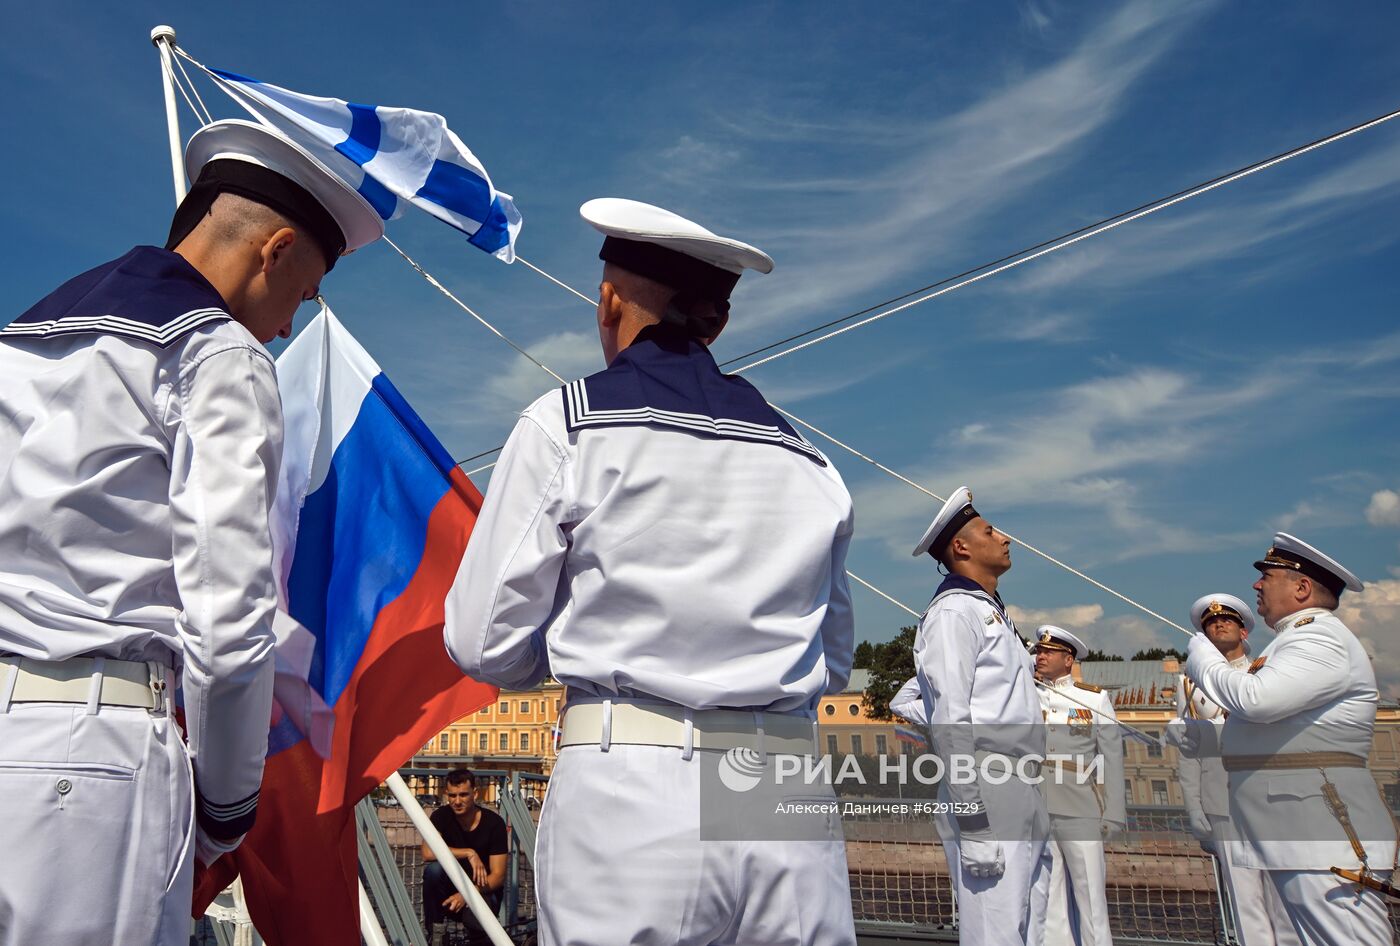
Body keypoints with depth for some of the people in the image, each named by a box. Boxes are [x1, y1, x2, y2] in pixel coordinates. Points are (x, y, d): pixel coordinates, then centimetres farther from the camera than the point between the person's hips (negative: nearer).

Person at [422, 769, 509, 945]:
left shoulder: (494, 823, -14)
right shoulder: (441, 816, -9)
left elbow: (498, 876, -15)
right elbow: (428, 853, -27)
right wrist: (468, 853, -30)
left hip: (482, 890, -2)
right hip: (451, 885, 2)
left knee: (476, 919, -35)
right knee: (433, 869, -29)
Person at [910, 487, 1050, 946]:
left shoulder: (995, 612, 21)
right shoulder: (954, 611, -8)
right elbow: (950, 721, -16)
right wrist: (973, 820, -20)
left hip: (1024, 801, 9)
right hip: (987, 802, -9)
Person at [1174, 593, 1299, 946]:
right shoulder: (1191, 683, 13)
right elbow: (1187, 752, 9)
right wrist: (1195, 813, 4)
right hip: (1225, 808, 0)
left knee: (1286, 903, -2)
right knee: (1246, 906, 1)